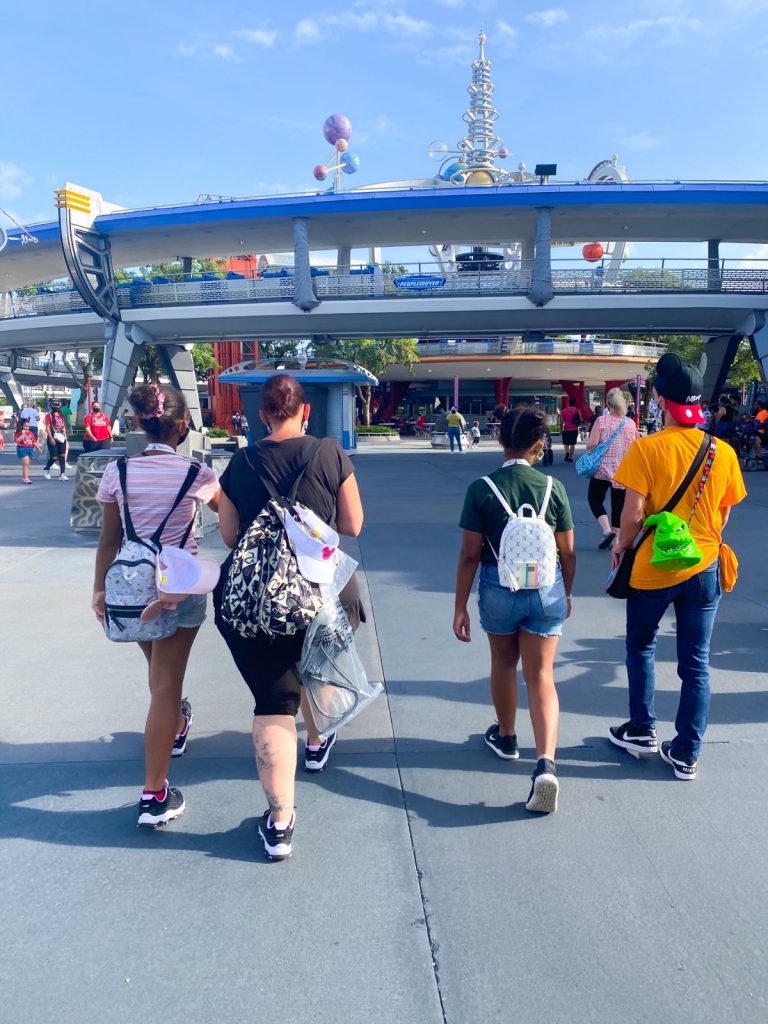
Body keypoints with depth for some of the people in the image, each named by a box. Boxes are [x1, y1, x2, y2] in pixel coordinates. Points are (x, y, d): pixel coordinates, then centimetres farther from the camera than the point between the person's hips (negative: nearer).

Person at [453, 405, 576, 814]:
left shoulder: (481, 489, -10)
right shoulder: (553, 488, -5)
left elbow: (470, 554, -10)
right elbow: (567, 552, 1)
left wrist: (460, 607, -1)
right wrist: (566, 594, 18)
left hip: (498, 589, 0)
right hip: (547, 589, 1)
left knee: (503, 664, 22)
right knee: (541, 676, 5)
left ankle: (505, 737, 43)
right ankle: (545, 763, -10)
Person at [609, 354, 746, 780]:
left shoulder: (647, 448, -14)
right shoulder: (724, 452, -3)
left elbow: (634, 514, -16)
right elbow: (723, 515, 6)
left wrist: (622, 545, 3)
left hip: (652, 568, -3)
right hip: (703, 569, 3)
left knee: (641, 648, 20)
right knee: (696, 663, 11)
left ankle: (642, 731, 29)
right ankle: (687, 754, 20)